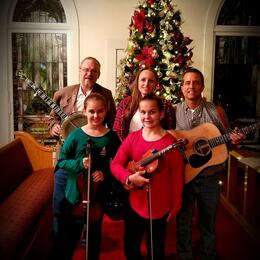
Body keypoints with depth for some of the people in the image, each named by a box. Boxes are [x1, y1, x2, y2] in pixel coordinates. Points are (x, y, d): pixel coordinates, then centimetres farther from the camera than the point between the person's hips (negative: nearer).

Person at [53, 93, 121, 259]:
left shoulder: (111, 137, -7)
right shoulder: (76, 135, -8)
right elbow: (62, 161, -4)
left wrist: (106, 173, -19)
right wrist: (79, 164, -21)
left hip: (99, 193, 0)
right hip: (74, 192, 0)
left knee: (95, 232, 19)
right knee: (67, 233, 15)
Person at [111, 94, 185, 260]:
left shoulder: (170, 142, -13)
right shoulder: (133, 137, -1)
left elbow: (177, 176, -8)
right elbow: (115, 164, -2)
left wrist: (175, 206, -4)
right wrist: (129, 178, -20)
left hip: (159, 207, -4)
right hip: (134, 204, 4)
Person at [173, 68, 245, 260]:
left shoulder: (216, 111, -2)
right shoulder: (174, 111, -3)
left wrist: (234, 140, -14)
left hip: (209, 178, 1)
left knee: (208, 225, 17)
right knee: (183, 224, 15)